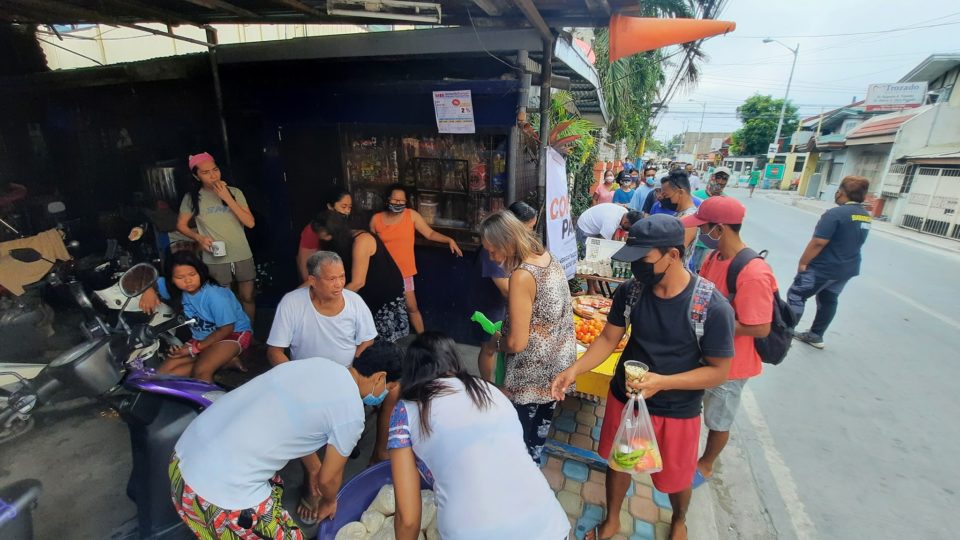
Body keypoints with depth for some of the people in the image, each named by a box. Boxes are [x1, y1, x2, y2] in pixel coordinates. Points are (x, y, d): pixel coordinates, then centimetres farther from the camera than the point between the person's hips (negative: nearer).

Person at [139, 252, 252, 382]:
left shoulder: (215, 295, -26)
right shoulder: (175, 288, -9)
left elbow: (226, 328, -20)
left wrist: (195, 348, -18)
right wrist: (148, 291, -19)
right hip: (201, 338, 9)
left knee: (200, 372, -33)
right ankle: (226, 360, -3)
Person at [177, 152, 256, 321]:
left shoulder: (235, 192, -1)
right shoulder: (192, 197, -1)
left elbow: (250, 223, -9)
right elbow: (181, 225, 8)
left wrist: (227, 198, -14)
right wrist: (199, 238, -11)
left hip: (243, 256, 1)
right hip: (215, 260, -1)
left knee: (247, 297, 12)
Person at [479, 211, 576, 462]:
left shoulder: (522, 276, -28)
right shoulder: (547, 257, -2)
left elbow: (517, 343, -24)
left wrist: (494, 343, -3)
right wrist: (505, 329, 10)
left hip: (532, 376, -8)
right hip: (556, 366, 8)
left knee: (520, 436, 16)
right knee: (540, 426, 28)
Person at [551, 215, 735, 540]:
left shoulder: (713, 308, -24)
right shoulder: (630, 291, -14)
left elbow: (719, 370, -15)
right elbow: (609, 338, -5)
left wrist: (662, 382, -29)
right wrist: (574, 370, -20)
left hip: (677, 412, -2)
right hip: (624, 399, 3)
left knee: (675, 478, 23)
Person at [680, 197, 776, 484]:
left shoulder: (753, 273, -31)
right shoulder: (715, 256, -5)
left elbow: (760, 328, -27)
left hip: (729, 362, -8)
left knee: (718, 420, 18)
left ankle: (705, 465, 42)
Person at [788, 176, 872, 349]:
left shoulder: (835, 213, -22)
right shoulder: (866, 216, 6)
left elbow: (818, 242, -25)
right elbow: (851, 241, 16)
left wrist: (803, 262, -16)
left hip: (823, 268, -9)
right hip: (847, 268, 9)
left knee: (796, 295, 0)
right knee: (828, 300, 17)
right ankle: (816, 336, 26)